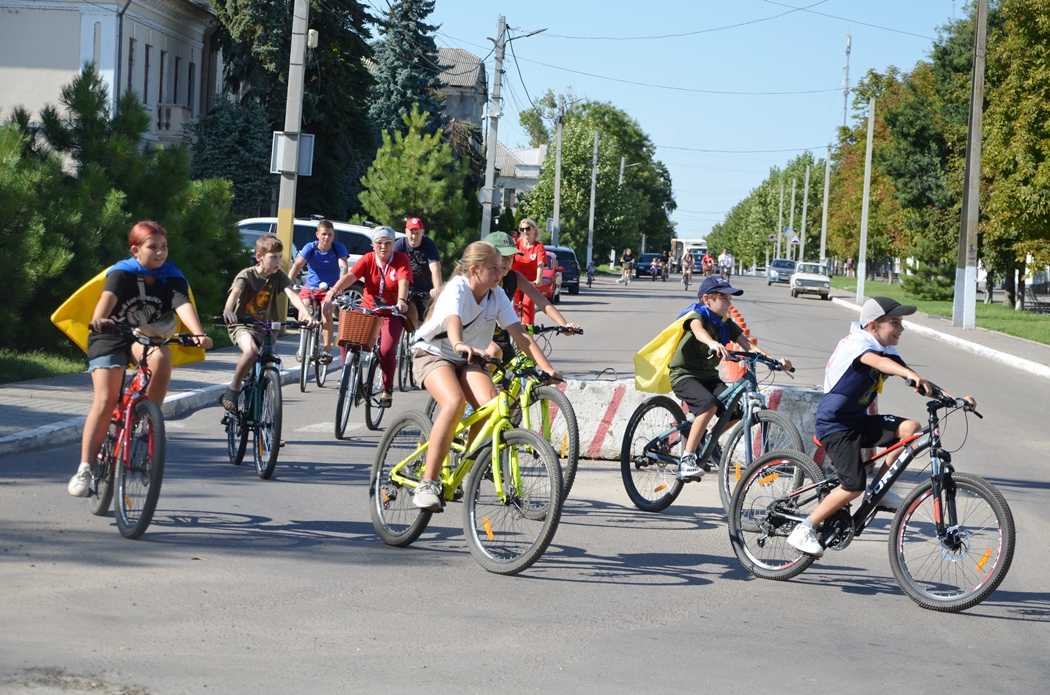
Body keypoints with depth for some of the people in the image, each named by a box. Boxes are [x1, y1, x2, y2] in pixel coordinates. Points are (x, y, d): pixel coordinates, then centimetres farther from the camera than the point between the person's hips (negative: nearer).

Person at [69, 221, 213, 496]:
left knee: (161, 357, -33)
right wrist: (98, 320, -57)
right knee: (105, 400, -17)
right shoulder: (122, 273, -15)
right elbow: (108, 297, -34)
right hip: (111, 338, -2)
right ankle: (84, 469, -14)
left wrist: (198, 334, -44)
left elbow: (183, 306, -24)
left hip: (147, 338, 3)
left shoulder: (172, 277, -7)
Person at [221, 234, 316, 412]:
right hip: (242, 325, -5)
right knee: (251, 351, -35)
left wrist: (307, 315, -38)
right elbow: (235, 292, -31)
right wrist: (228, 311, -54)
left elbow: (292, 295, -18)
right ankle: (233, 390, -19)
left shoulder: (279, 276, -3)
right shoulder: (247, 275, -12)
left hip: (265, 328, 5)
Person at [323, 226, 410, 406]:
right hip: (368, 310, 3)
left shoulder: (401, 260, -8)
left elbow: (403, 282, -25)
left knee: (387, 351, -17)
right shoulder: (368, 259, -4)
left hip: (392, 312, -3)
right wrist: (333, 291, -38)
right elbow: (350, 276, -20)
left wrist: (402, 301, -46)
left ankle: (387, 390, 5)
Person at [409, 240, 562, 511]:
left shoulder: (497, 295, -6)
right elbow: (453, 320, -43)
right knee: (454, 402, -34)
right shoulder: (457, 288, -22)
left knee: (490, 403, -24)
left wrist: (546, 367, -23)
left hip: (467, 360, 5)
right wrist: (459, 345, -65)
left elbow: (520, 335, -11)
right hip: (432, 354, -5)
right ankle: (426, 484, -31)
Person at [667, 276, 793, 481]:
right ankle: (686, 460, -29)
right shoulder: (697, 315, -12)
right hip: (684, 374, -7)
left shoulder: (726, 324, 7)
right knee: (709, 404, -33)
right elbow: (698, 330, -37)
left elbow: (746, 344, -5)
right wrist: (712, 343, -60)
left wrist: (773, 360, -21)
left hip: (708, 375, 7)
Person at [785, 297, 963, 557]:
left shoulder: (887, 350, 9)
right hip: (834, 423, -8)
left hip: (857, 420, 8)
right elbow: (875, 361, -41)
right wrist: (912, 374, -57)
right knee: (854, 486, -16)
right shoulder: (856, 342, -18)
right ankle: (802, 531, -5)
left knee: (910, 428, -10)